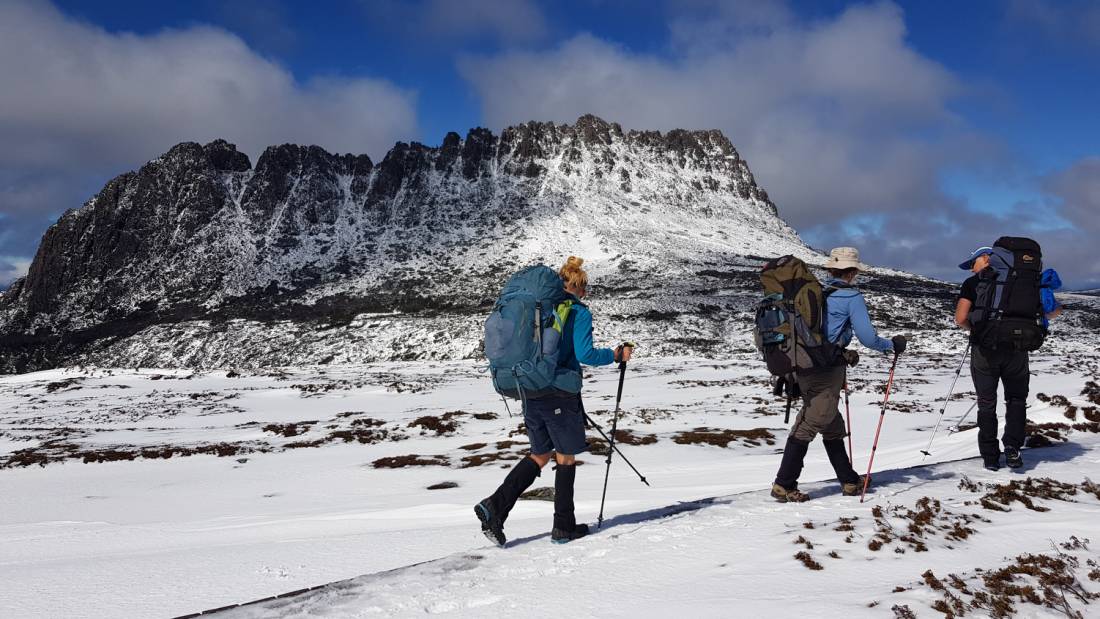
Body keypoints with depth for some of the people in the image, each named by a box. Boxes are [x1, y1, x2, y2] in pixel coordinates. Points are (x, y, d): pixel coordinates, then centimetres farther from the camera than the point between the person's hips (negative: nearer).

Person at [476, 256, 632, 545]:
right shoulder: (579, 312, -6)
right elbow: (584, 354, -16)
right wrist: (616, 355, -1)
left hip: (529, 392, 6)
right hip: (560, 395, -6)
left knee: (539, 456, 18)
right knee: (566, 457, 9)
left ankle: (495, 505, 4)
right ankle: (563, 527, 17)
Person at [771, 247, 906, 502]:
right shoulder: (852, 297, -5)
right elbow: (868, 338, -9)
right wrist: (893, 345, 10)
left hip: (804, 365, 7)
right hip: (828, 369, -7)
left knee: (832, 425, 18)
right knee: (811, 423, -4)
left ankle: (849, 480, 30)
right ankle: (784, 485, -4)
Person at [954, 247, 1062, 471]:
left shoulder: (972, 283, 0)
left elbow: (961, 319, -9)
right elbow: (1055, 310, 7)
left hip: (984, 350, -1)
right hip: (1016, 350, 2)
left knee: (987, 404, 9)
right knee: (1017, 399, 17)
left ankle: (990, 457, 10)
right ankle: (1012, 446, -1)